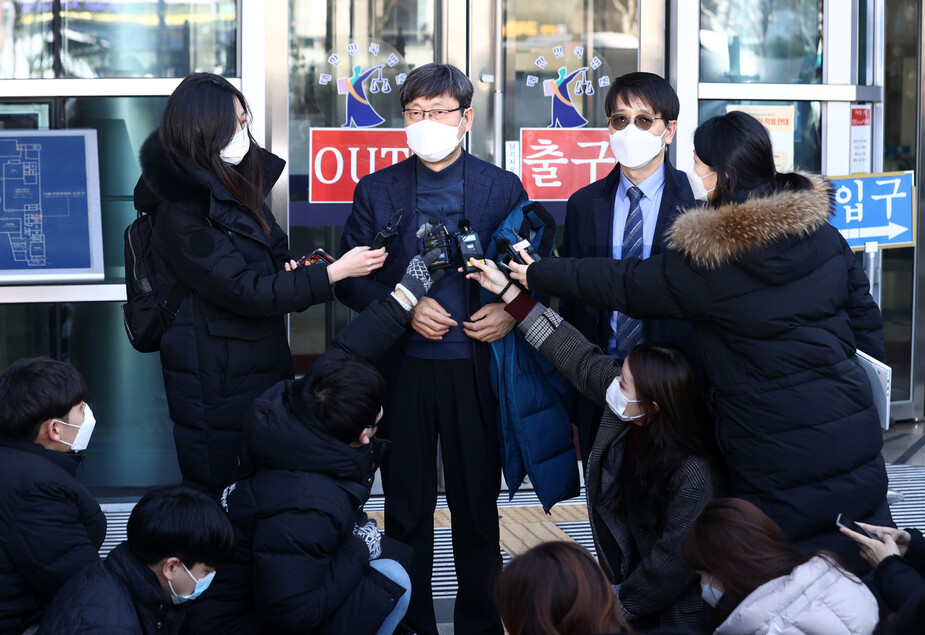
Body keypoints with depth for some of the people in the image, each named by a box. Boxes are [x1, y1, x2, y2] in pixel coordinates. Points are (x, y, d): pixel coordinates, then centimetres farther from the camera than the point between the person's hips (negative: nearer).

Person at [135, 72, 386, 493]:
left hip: (262, 362, 8)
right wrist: (334, 272, -21)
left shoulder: (239, 183, 8)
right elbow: (243, 292, -21)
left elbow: (271, 253, 23)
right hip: (215, 382, -8)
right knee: (213, 494, 1)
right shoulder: (181, 212, -19)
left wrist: (289, 269, -2)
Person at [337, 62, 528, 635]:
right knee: (406, 508, 8)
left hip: (474, 368, -1)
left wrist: (509, 312, -14)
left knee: (478, 507, 7)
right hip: (402, 370, 1)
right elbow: (350, 279, 4)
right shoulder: (377, 191, 6)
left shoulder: (503, 188, 4)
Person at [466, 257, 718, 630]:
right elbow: (576, 356, -2)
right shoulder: (623, 418, -11)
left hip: (671, 610, -7)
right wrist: (506, 289, -1)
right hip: (625, 578, 7)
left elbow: (673, 562, -24)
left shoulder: (693, 476, -31)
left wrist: (621, 604, -10)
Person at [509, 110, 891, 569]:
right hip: (854, 436, 5)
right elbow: (864, 316, 9)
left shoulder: (705, 263, -13)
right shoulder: (823, 235, 1)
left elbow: (619, 285, 0)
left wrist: (535, 274, 14)